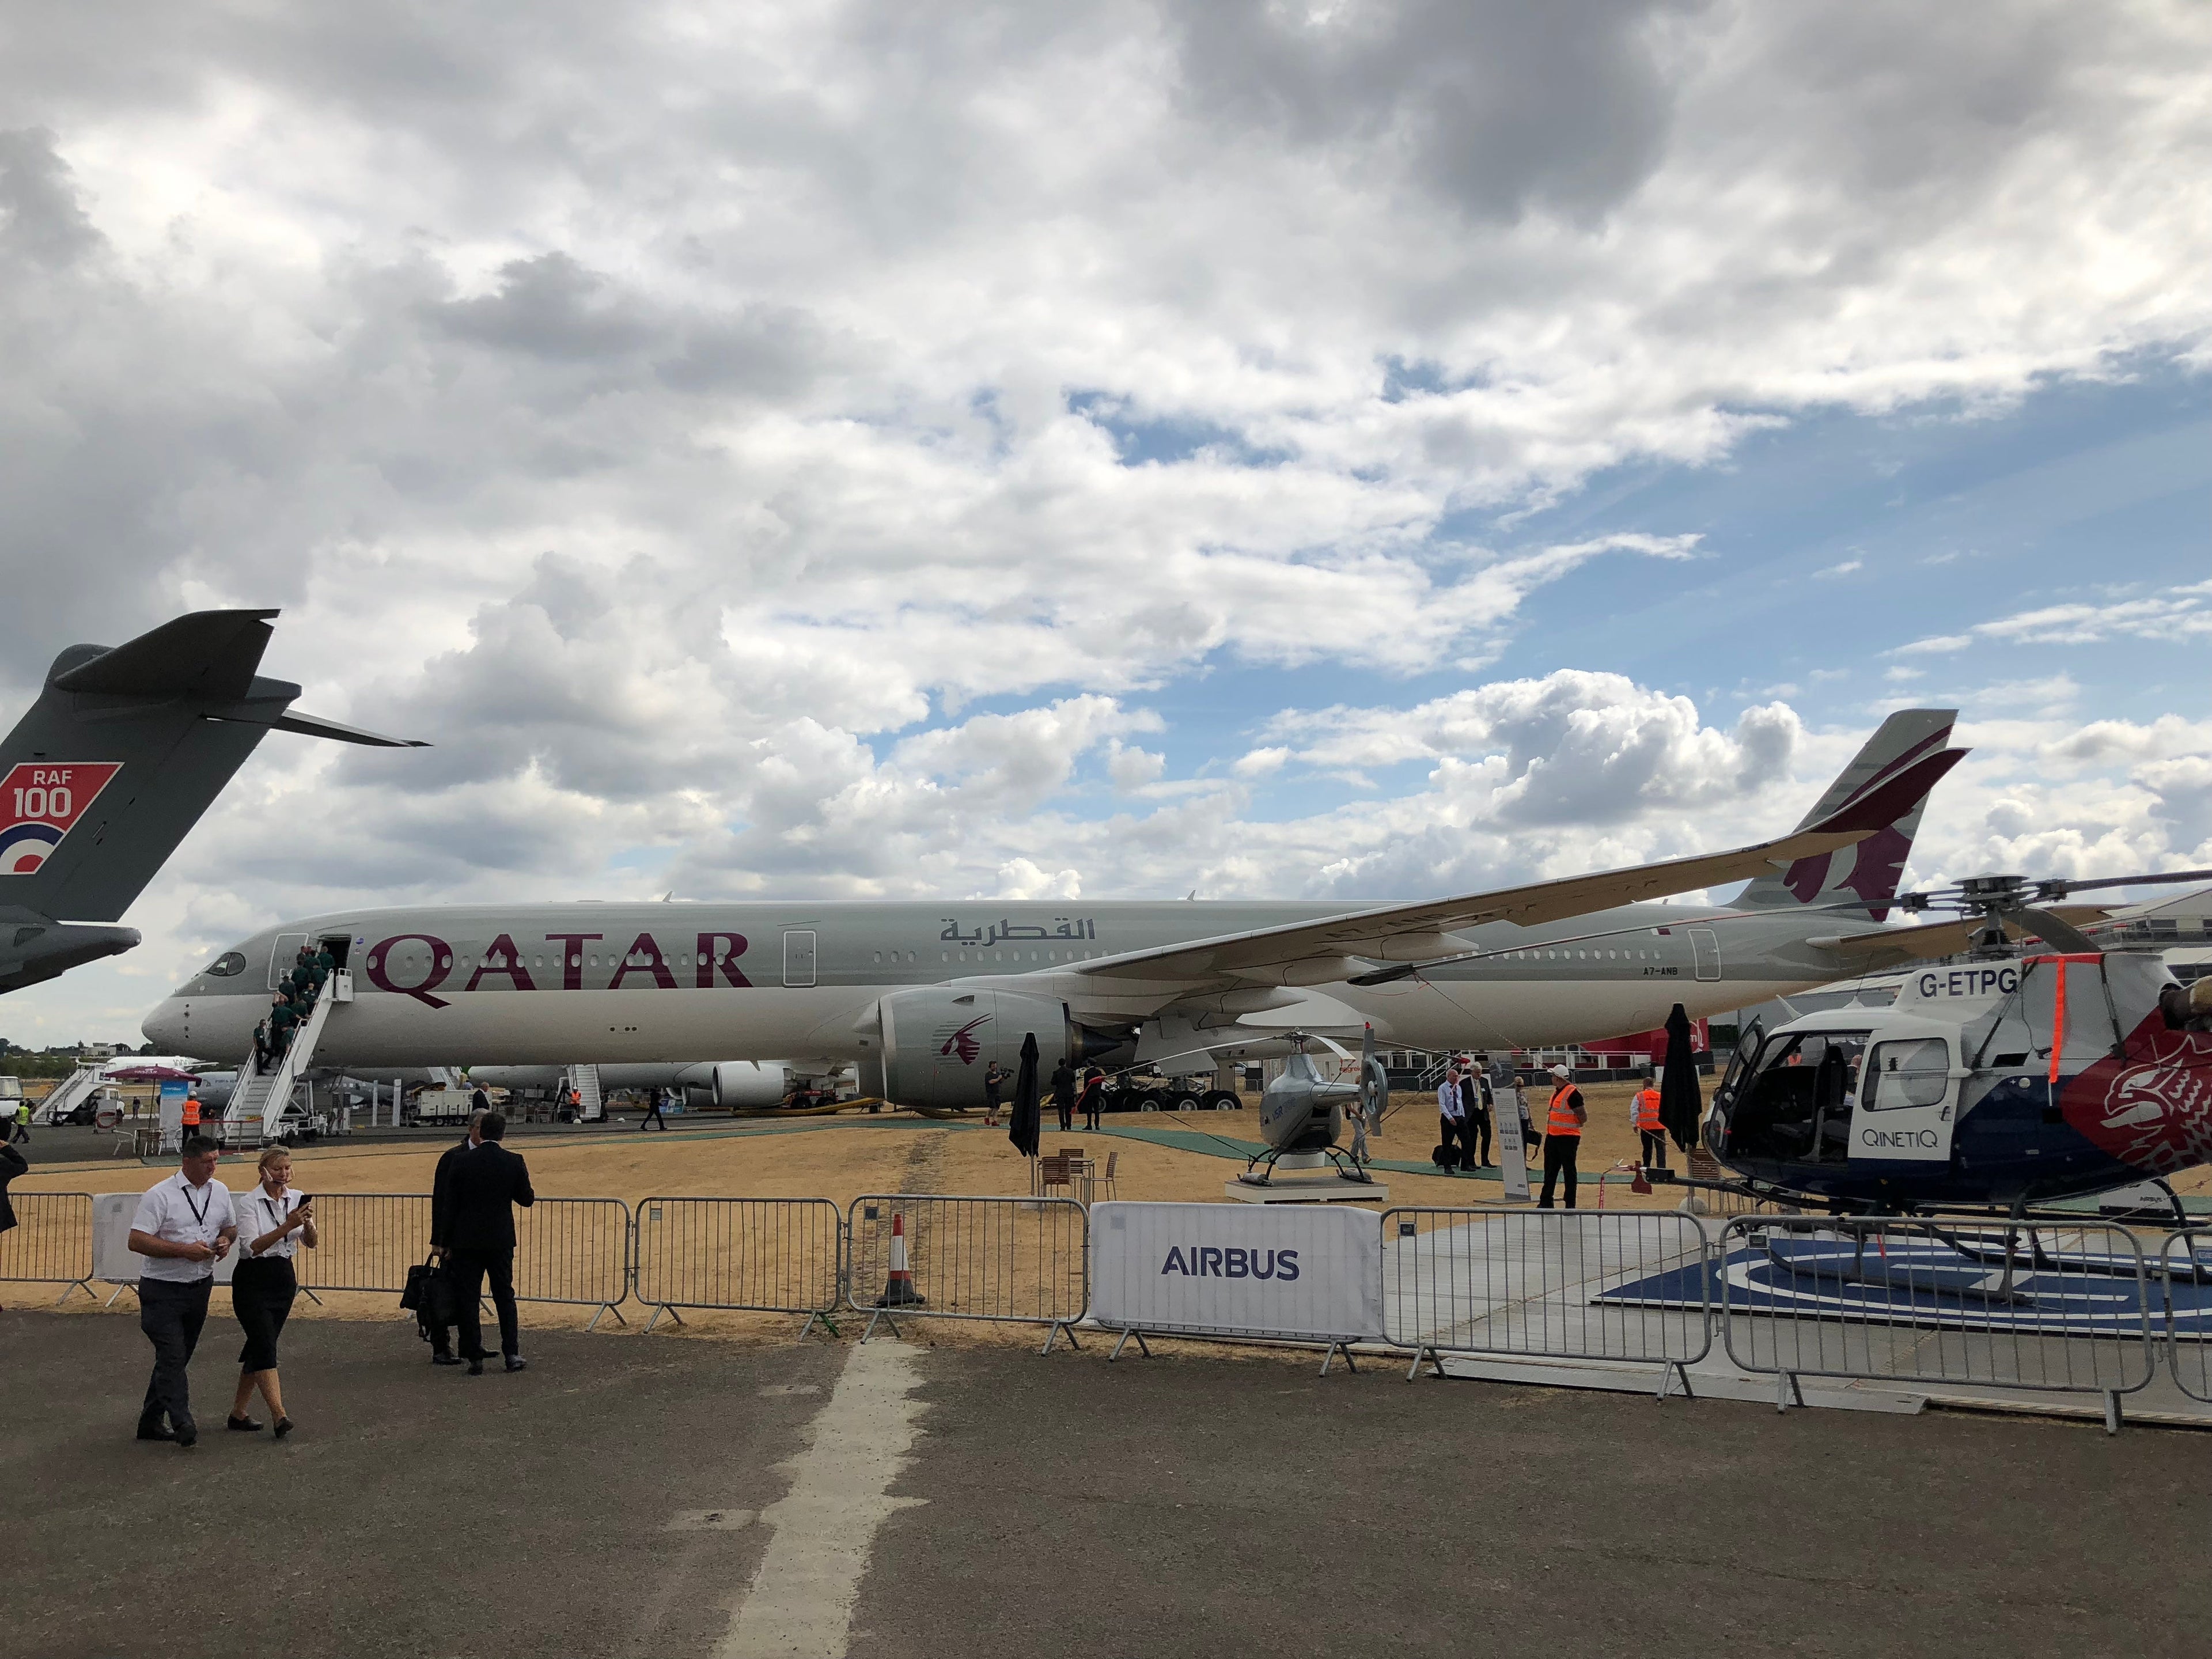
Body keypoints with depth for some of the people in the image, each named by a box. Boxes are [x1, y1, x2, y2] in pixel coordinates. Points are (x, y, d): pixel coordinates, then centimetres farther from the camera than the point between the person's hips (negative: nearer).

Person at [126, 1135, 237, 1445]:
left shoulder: (220, 1191, 7)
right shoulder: (160, 1195, -13)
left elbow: (230, 1226, 22)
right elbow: (137, 1241, -17)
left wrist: (226, 1239, -3)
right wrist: (184, 1250, -23)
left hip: (200, 1288, 7)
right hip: (162, 1291, -6)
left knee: (178, 1358, 13)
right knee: (172, 1357, -13)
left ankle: (150, 1422, 25)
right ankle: (183, 1424, -16)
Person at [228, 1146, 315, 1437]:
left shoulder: (297, 1199, 4)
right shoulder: (249, 1203, -10)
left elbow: (311, 1243, -1)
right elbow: (252, 1246, -20)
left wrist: (307, 1222, -22)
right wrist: (287, 1226, -31)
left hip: (283, 1279, 5)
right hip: (253, 1280, -5)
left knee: (259, 1347, 11)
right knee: (265, 1347, -14)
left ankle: (238, 1414, 21)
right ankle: (279, 1417, -20)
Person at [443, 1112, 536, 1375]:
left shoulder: (463, 1161, -7)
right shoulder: (514, 1163, -6)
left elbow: (451, 1203, -3)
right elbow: (527, 1199, 2)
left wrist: (447, 1242, 4)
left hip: (467, 1240, -1)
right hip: (501, 1240, 1)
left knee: (468, 1299, 6)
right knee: (505, 1296, 13)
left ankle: (475, 1358, 5)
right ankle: (512, 1353, 11)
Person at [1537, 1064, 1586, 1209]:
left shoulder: (1573, 1093, -16)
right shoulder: (1557, 1092, 13)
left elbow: (1583, 1118, -14)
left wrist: (1572, 1127, -1)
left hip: (1568, 1138, -9)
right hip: (1553, 1137, 9)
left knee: (1569, 1171, -1)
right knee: (1550, 1170, 12)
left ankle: (1570, 1205, 6)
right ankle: (1546, 1202, 19)